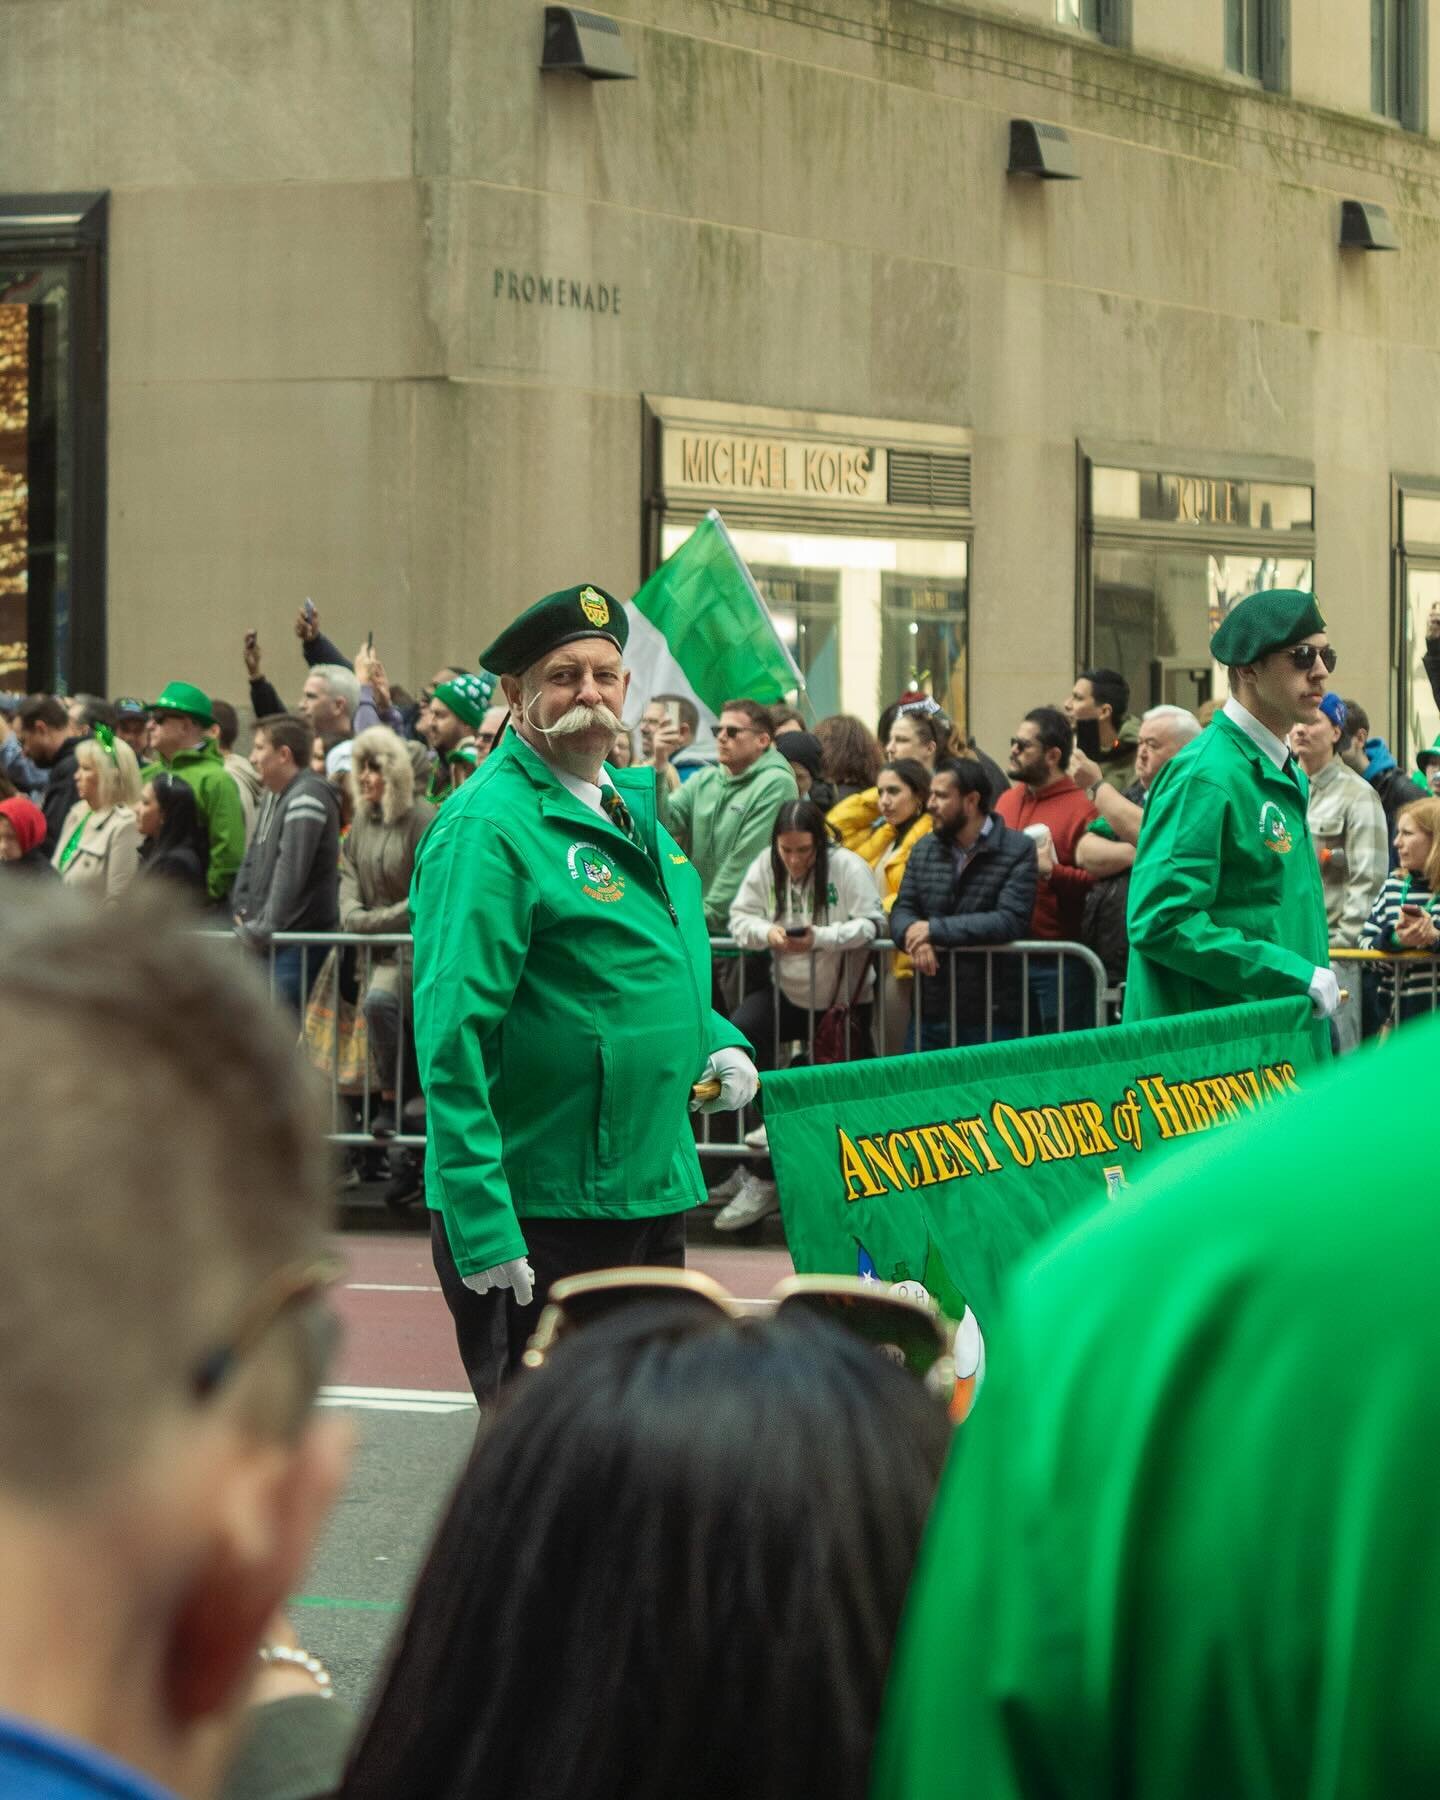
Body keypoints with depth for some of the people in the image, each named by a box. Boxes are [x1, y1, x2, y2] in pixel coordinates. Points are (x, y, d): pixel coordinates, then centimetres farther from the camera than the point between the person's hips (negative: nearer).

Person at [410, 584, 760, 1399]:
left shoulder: (637, 804, 12)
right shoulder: (487, 828, -15)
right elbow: (452, 1037, -20)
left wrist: (716, 1042, 6)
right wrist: (480, 1227, -25)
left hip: (653, 1196, 9)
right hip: (537, 1214, -9)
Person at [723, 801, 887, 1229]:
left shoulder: (848, 867, -15)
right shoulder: (766, 867, -3)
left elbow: (872, 924, -20)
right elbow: (740, 917, 0)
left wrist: (821, 938, -32)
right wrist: (768, 932, -22)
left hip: (845, 999, -3)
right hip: (788, 993, 3)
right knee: (739, 1032, -22)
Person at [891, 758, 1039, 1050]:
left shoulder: (1018, 850, -6)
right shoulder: (923, 850, 12)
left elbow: (1010, 920, -17)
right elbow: (901, 911, 9)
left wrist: (935, 930, -15)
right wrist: (915, 937, -17)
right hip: (928, 1014, 5)